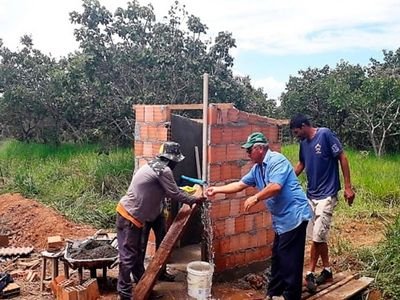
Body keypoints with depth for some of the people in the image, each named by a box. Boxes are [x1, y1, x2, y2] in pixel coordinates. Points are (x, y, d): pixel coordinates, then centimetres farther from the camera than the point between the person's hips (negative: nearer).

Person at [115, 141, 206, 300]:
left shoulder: (153, 165, 12)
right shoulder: (164, 170, -16)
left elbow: (168, 190, 22)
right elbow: (174, 194, -10)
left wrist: (184, 193, 25)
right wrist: (195, 200, 3)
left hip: (132, 215, 10)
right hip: (129, 216, -10)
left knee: (137, 253, 19)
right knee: (128, 256, -2)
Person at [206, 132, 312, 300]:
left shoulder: (277, 160, -16)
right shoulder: (257, 168, 12)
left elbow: (275, 187, -27)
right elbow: (239, 185, 17)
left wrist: (255, 198, -17)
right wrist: (217, 190, 14)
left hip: (294, 216, -10)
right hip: (281, 219, 10)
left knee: (289, 258, -3)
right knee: (277, 256, 15)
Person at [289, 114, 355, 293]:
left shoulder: (325, 135, -14)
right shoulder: (304, 143, 6)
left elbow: (342, 158, -11)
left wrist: (347, 187, -13)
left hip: (326, 195, -7)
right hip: (311, 194, 7)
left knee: (317, 236, -7)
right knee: (319, 236, 11)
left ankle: (310, 273, 7)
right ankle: (327, 270, 24)